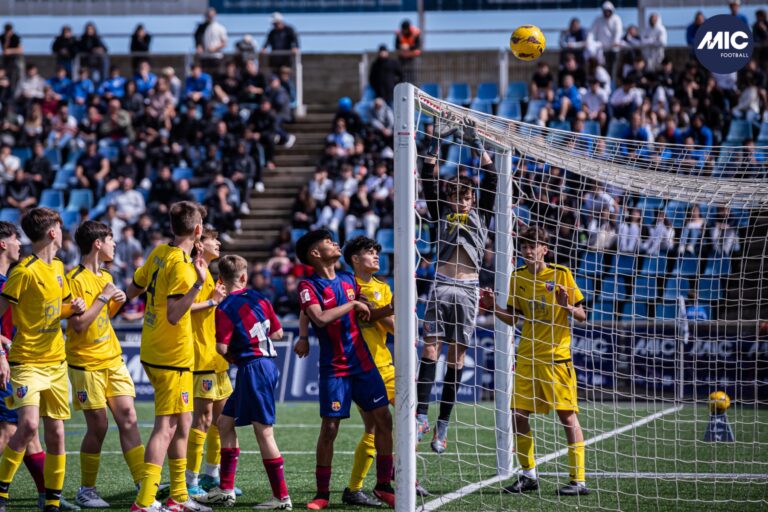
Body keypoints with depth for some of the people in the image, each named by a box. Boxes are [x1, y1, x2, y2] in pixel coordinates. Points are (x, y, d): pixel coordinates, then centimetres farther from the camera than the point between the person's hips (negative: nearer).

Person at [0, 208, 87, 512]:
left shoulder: (58, 268, 12)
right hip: (27, 363, -7)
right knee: (29, 426, -21)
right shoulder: (24, 271, -13)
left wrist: (74, 308, 5)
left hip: (56, 363, 7)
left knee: (56, 433, 5)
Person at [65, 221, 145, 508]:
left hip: (113, 360, 7)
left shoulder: (106, 278, 13)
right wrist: (104, 296, -15)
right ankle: (86, 491, 9)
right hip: (86, 363, -7)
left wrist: (117, 302, 5)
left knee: (128, 418, -2)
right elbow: (79, 324, -18)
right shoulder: (75, 279, -12)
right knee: (98, 426, -5)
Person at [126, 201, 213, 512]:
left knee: (182, 422, 17)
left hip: (152, 352, 9)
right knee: (166, 427, -10)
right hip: (172, 357, -9)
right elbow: (174, 315, -26)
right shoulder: (181, 266, -19)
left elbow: (132, 291, 17)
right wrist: (198, 284, -31)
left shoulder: (159, 253, 6)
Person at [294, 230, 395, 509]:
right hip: (334, 368, -6)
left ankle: (383, 486, 12)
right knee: (329, 428, -6)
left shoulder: (348, 280, 10)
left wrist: (393, 308, 6)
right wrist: (353, 304, -18)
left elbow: (367, 316, 22)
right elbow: (320, 318, -26)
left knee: (383, 420, 1)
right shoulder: (309, 286, -9)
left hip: (363, 363, 6)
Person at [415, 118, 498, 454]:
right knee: (430, 348, -11)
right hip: (442, 285, 0)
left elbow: (491, 177, 10)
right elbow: (428, 179, 11)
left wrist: (476, 144, 7)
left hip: (468, 289, 0)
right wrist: (438, 143, 6)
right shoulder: (441, 214, 16)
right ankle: (421, 416, -16)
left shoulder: (482, 215, 16)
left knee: (456, 357, 0)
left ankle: (443, 425, 1)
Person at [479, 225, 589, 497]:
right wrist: (494, 307, -3)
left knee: (567, 414, -6)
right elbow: (512, 318, 14)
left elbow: (582, 315, -3)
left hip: (557, 355, -5)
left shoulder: (561, 274, -5)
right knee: (518, 415, 2)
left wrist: (567, 306, -22)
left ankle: (578, 480, -4)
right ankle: (528, 475, 16)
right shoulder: (518, 277, 7)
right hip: (526, 355, 5)